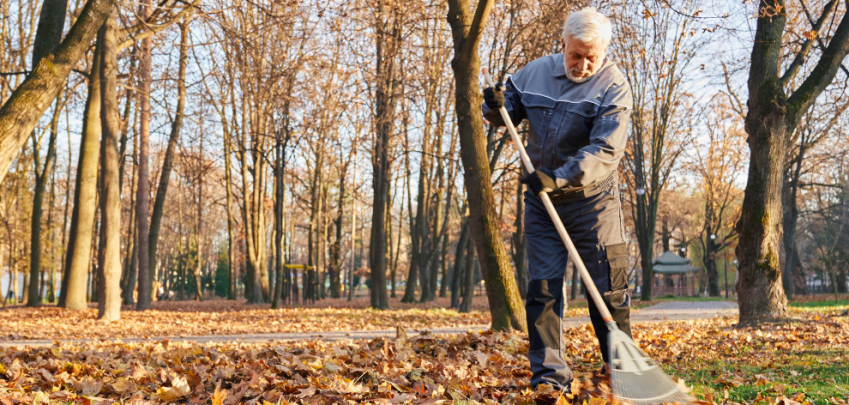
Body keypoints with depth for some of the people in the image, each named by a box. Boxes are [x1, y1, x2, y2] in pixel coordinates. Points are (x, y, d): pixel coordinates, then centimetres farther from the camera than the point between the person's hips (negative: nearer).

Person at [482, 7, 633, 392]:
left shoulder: (613, 85, -10)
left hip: (592, 200, -3)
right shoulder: (535, 72, 3)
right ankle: (548, 375, 8)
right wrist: (495, 106, -8)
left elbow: (605, 150, -20)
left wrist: (559, 179, -30)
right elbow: (507, 112, 17)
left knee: (607, 287, 0)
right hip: (541, 200, 4)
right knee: (542, 286, 2)